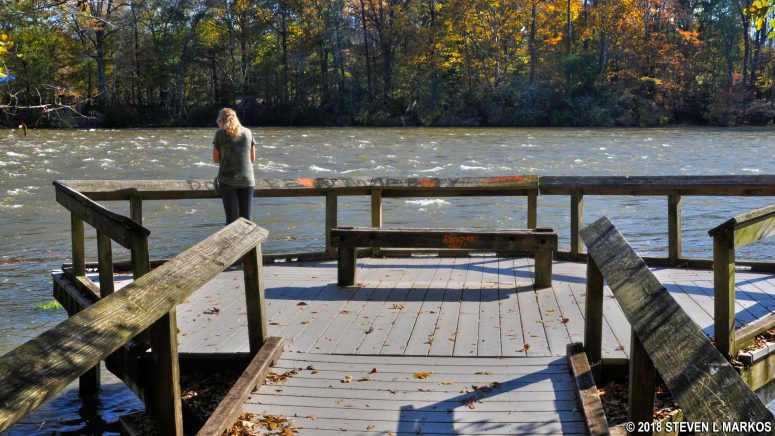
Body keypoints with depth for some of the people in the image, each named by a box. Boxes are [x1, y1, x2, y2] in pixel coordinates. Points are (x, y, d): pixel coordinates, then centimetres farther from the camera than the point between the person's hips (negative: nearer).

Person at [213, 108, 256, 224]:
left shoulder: (220, 134, -2)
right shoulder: (248, 133, 7)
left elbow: (216, 159, 5)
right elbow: (253, 159, 11)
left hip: (227, 179, -2)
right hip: (247, 180, 2)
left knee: (232, 218, 3)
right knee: (246, 218, 8)